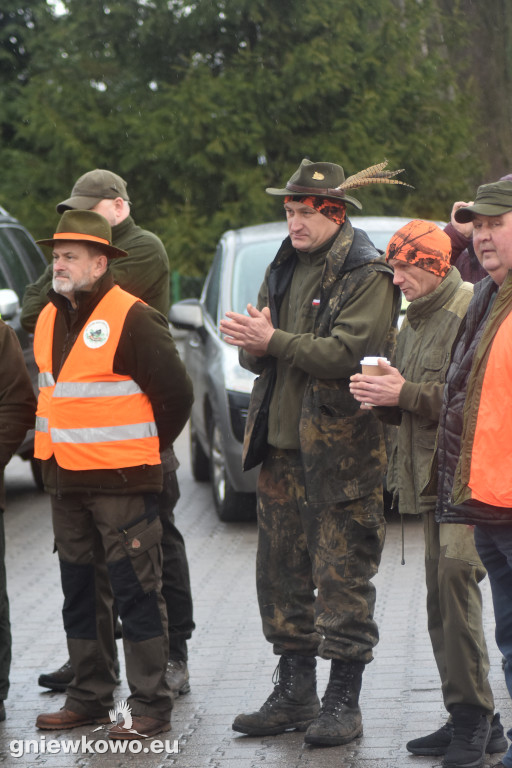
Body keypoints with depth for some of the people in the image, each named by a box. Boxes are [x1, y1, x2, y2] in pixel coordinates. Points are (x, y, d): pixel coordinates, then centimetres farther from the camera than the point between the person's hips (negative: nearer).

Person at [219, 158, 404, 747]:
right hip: (281, 442, 8)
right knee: (281, 571, 11)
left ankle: (344, 702, 3)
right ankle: (294, 693, 21)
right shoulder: (284, 268, 16)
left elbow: (347, 353, -21)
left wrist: (275, 341, -21)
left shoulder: (367, 275, -9)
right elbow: (257, 355, 15)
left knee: (342, 576, -4)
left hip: (340, 449, -8)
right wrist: (253, 346, -9)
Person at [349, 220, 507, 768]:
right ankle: (464, 718, 14)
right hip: (431, 476, 9)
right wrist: (382, 397, 5)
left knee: (455, 578, -18)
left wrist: (405, 394, -18)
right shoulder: (414, 321, 20)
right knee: (440, 594, 8)